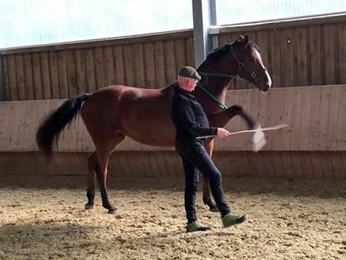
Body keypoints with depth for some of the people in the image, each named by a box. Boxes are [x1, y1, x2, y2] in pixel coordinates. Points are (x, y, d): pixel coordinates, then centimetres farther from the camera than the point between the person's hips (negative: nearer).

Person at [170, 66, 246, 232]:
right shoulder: (182, 101, -20)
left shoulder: (180, 96, 13)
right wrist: (215, 131, -22)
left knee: (192, 183, 11)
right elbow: (192, 128, -25)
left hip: (187, 145, 11)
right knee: (214, 176, -9)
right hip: (191, 144, -11)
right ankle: (226, 215, -7)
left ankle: (192, 222, 14)